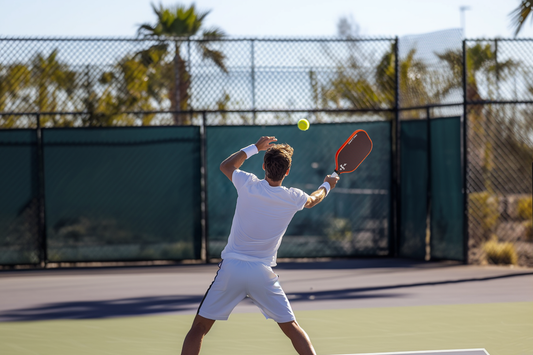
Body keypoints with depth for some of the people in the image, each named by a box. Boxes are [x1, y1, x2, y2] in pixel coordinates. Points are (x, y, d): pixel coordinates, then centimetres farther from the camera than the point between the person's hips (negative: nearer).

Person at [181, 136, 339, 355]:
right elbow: (312, 200, 24)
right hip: (263, 274, 1)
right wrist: (327, 185, 45)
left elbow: (226, 165, 16)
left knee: (199, 328, 6)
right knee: (291, 327, 13)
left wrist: (255, 147, 26)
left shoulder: (248, 185, -7)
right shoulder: (293, 198, -3)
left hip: (231, 268, -1)